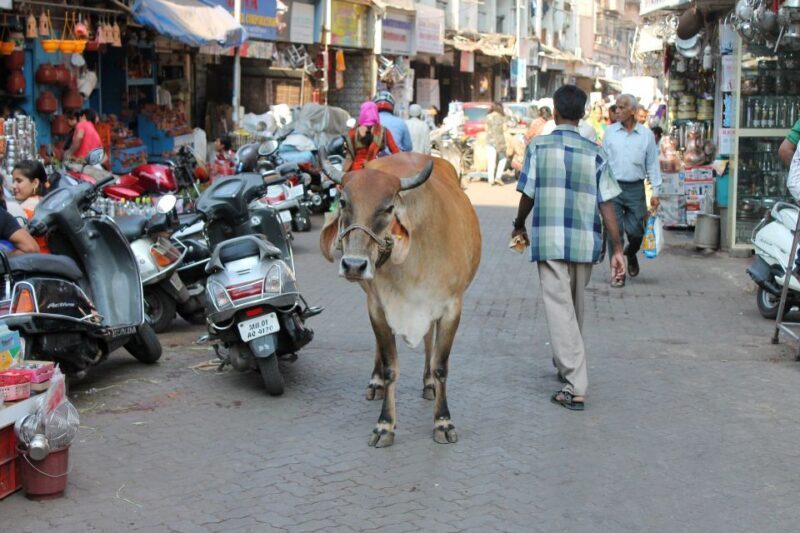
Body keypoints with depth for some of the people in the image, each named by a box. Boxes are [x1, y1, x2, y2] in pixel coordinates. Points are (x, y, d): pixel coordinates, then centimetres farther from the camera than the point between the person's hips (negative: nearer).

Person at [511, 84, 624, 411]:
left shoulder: (538, 147, -2)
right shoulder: (594, 153, 3)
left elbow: (528, 195, 0)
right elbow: (606, 203, -1)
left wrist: (519, 226, 19)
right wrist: (617, 249, 2)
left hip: (550, 239, -3)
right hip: (585, 241, 3)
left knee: (560, 308, -4)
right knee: (575, 305, 21)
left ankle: (575, 387, -11)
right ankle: (566, 365, 40)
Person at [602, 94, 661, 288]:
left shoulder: (646, 135, 3)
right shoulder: (610, 132, 5)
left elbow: (652, 165, 6)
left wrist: (655, 192, 1)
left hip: (635, 188, 0)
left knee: (636, 230, 1)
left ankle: (631, 254, 35)